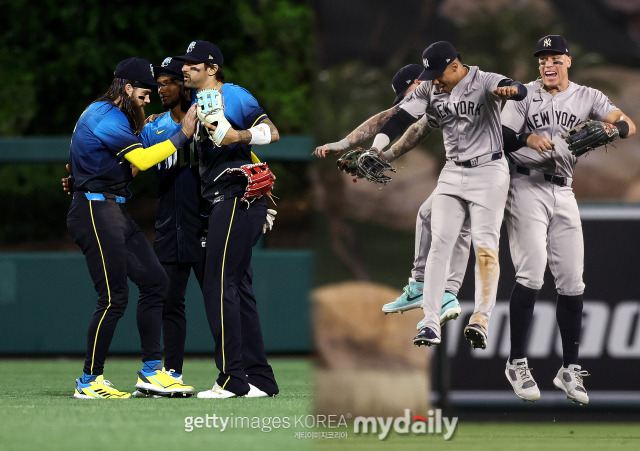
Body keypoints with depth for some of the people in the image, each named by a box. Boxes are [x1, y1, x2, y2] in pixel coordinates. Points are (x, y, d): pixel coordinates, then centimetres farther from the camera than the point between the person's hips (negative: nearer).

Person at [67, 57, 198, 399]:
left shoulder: (112, 115, 19)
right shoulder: (108, 118, -15)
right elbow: (142, 160, -22)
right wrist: (182, 135, -19)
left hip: (114, 212, 11)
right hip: (95, 212, -11)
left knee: (154, 281, 7)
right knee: (114, 297, -11)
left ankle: (151, 371, 9)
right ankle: (89, 381, -4)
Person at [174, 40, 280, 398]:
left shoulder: (234, 96, -5)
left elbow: (271, 132, -15)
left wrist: (238, 136, -30)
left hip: (238, 199, -10)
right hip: (223, 204, 10)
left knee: (220, 286, -12)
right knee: (238, 289, 9)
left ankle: (233, 378, -13)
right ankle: (261, 380, 12)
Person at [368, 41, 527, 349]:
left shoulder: (484, 82, -15)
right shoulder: (429, 90, 2)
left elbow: (520, 91, -33)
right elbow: (401, 119, -5)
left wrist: (508, 90, -58)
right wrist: (376, 148, -21)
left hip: (488, 171, -5)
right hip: (453, 172, 5)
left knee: (485, 246, -13)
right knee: (439, 244, -4)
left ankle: (481, 319, -16)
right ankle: (431, 323, -7)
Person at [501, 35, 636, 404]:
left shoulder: (588, 97, 8)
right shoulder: (525, 95, 4)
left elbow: (629, 125, -4)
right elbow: (503, 139, -4)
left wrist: (611, 128, -26)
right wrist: (529, 139, -25)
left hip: (563, 194, 3)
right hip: (527, 189, -3)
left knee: (572, 281, 1)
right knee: (531, 274, -15)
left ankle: (570, 370, 9)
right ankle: (517, 364, -9)